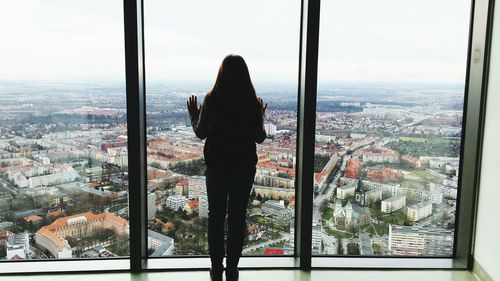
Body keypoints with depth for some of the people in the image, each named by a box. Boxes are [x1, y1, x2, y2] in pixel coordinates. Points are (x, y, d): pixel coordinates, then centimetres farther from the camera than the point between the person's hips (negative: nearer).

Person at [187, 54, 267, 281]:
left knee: (215, 216, 13)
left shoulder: (211, 100, -10)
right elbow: (259, 138, -1)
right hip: (244, 168, 1)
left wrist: (193, 116, 16)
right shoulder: (252, 103, -7)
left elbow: (201, 133, -2)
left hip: (216, 167, 0)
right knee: (237, 217, 11)